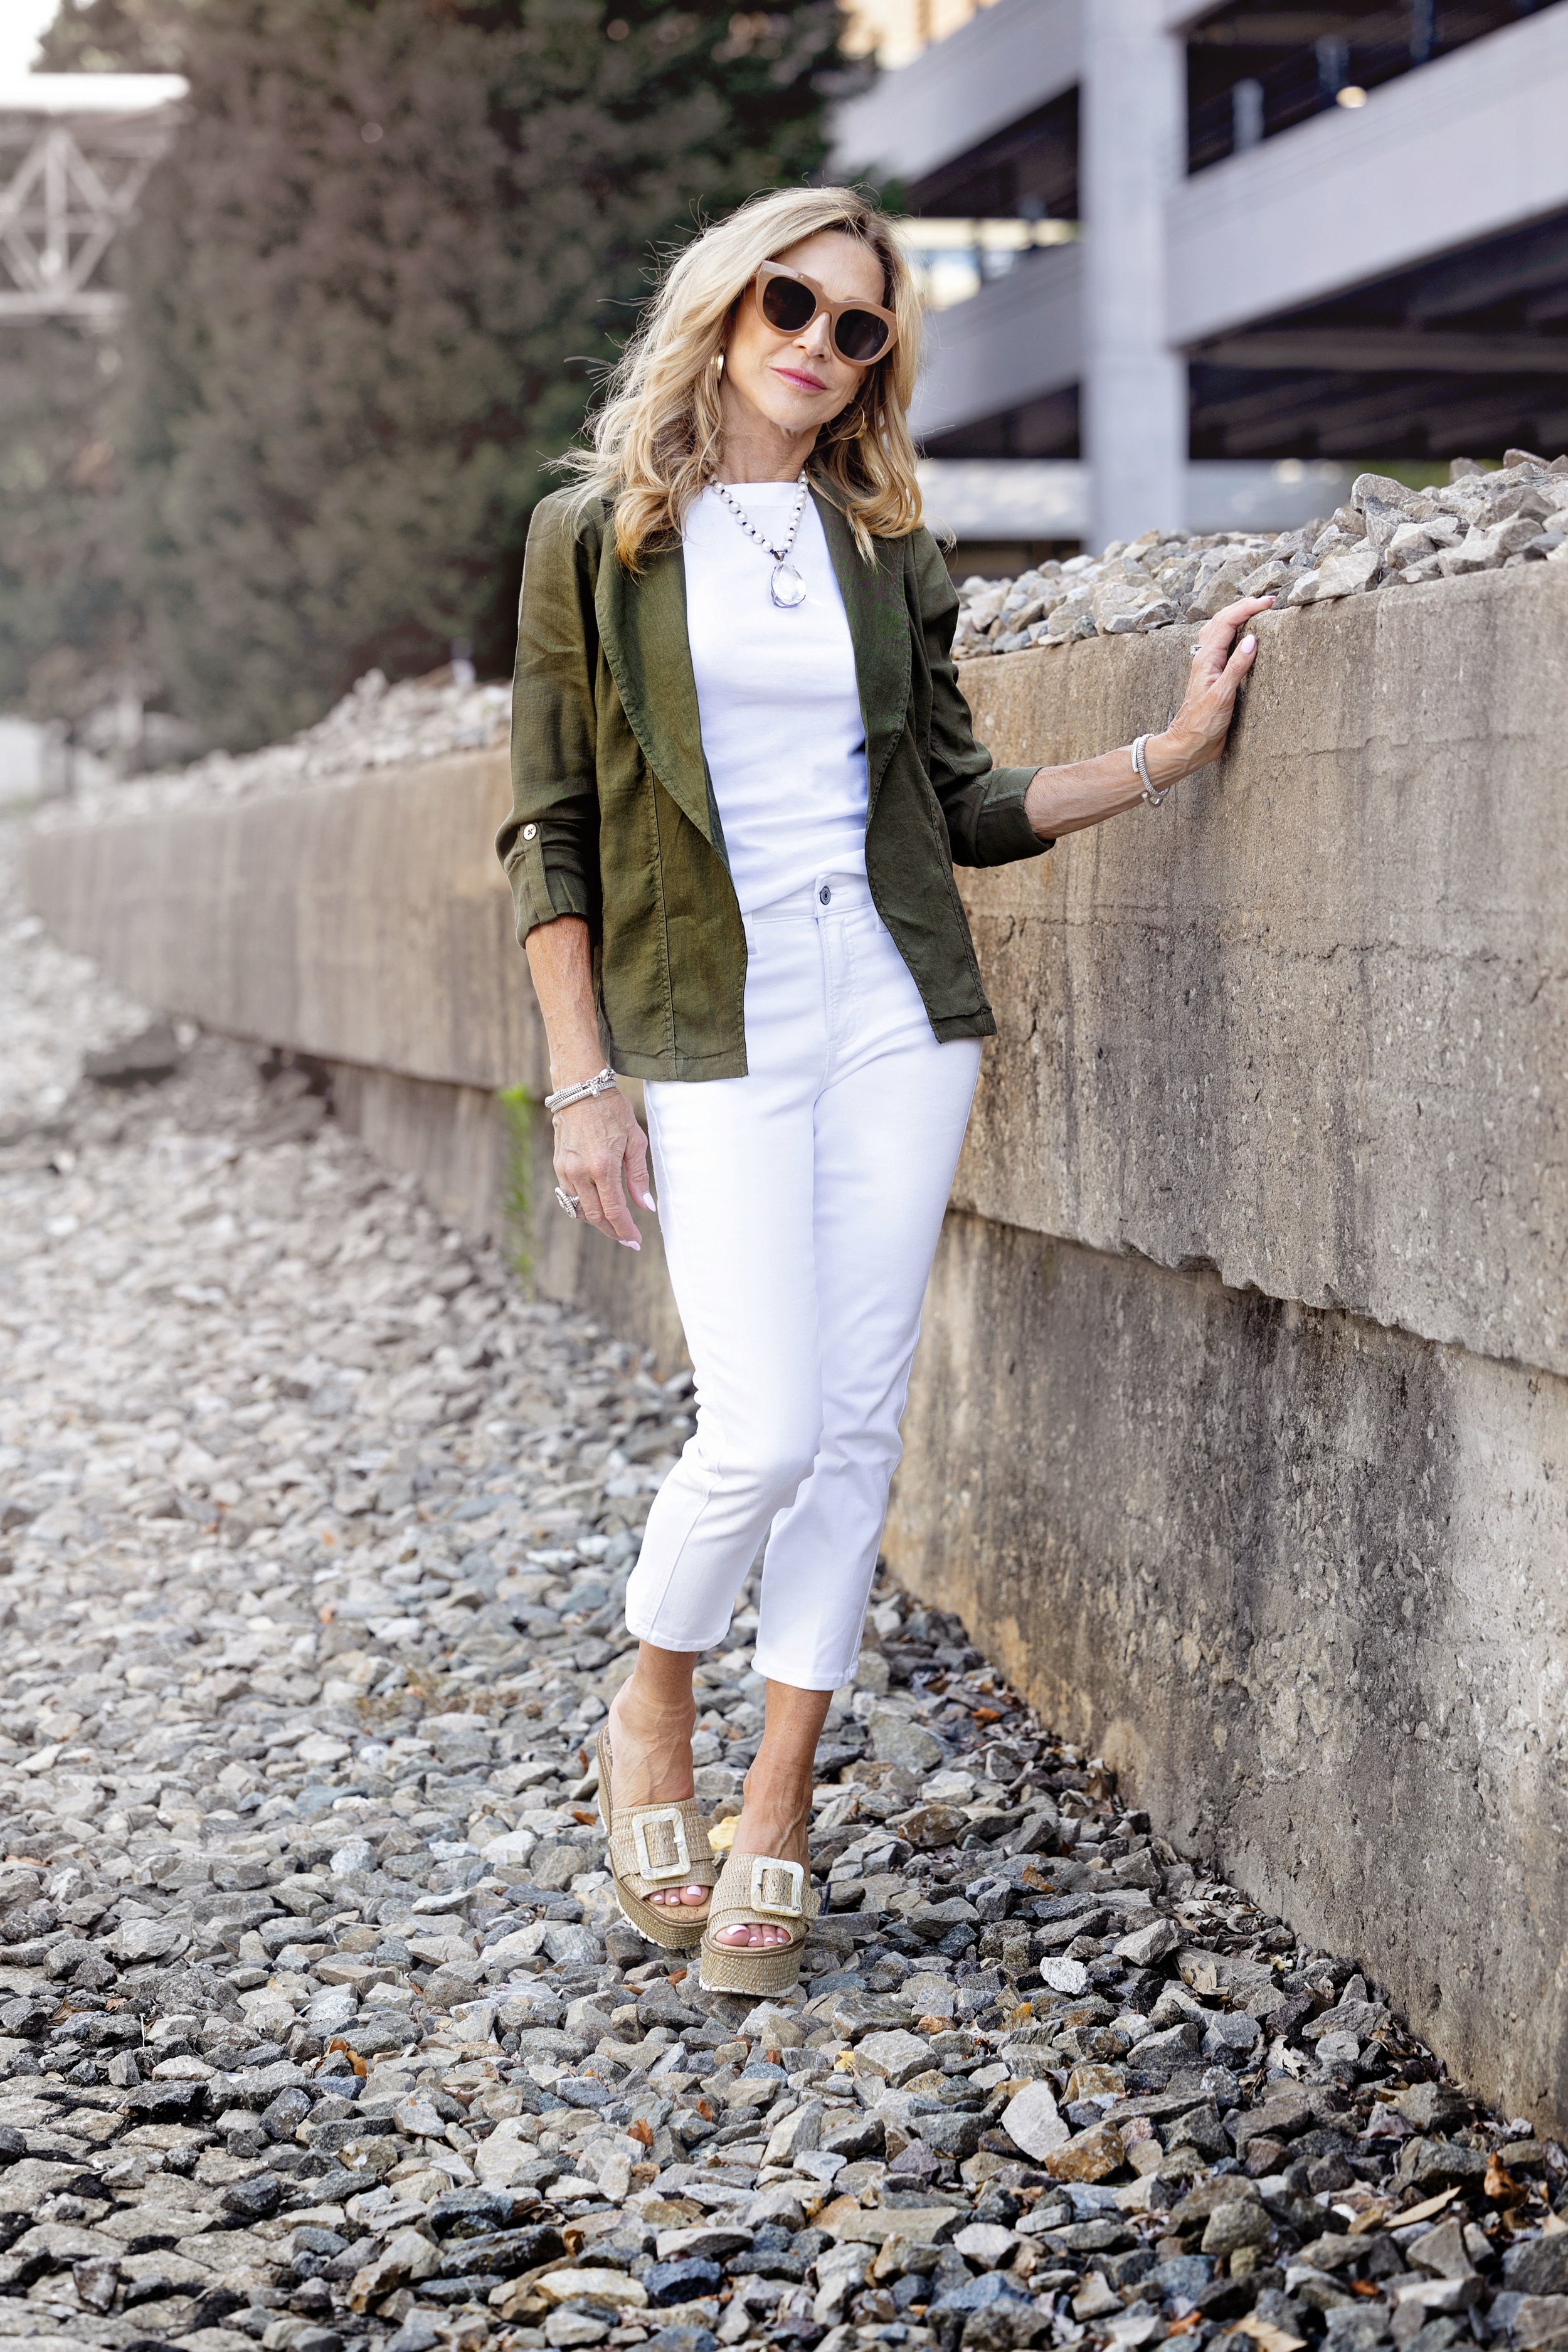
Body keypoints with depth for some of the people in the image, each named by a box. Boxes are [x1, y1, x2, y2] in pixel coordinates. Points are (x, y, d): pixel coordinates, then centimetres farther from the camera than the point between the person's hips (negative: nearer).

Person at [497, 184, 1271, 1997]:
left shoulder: (885, 548, 10)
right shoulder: (598, 537, 1)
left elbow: (958, 802, 12)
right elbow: (550, 827, 0)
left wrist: (1167, 755, 0)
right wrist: (580, 1081, -6)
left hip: (894, 1022, 3)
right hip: (711, 1036, -3)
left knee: (856, 1422, 2)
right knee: (761, 1434, -12)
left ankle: (776, 1820, 13)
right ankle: (651, 1724, 17)